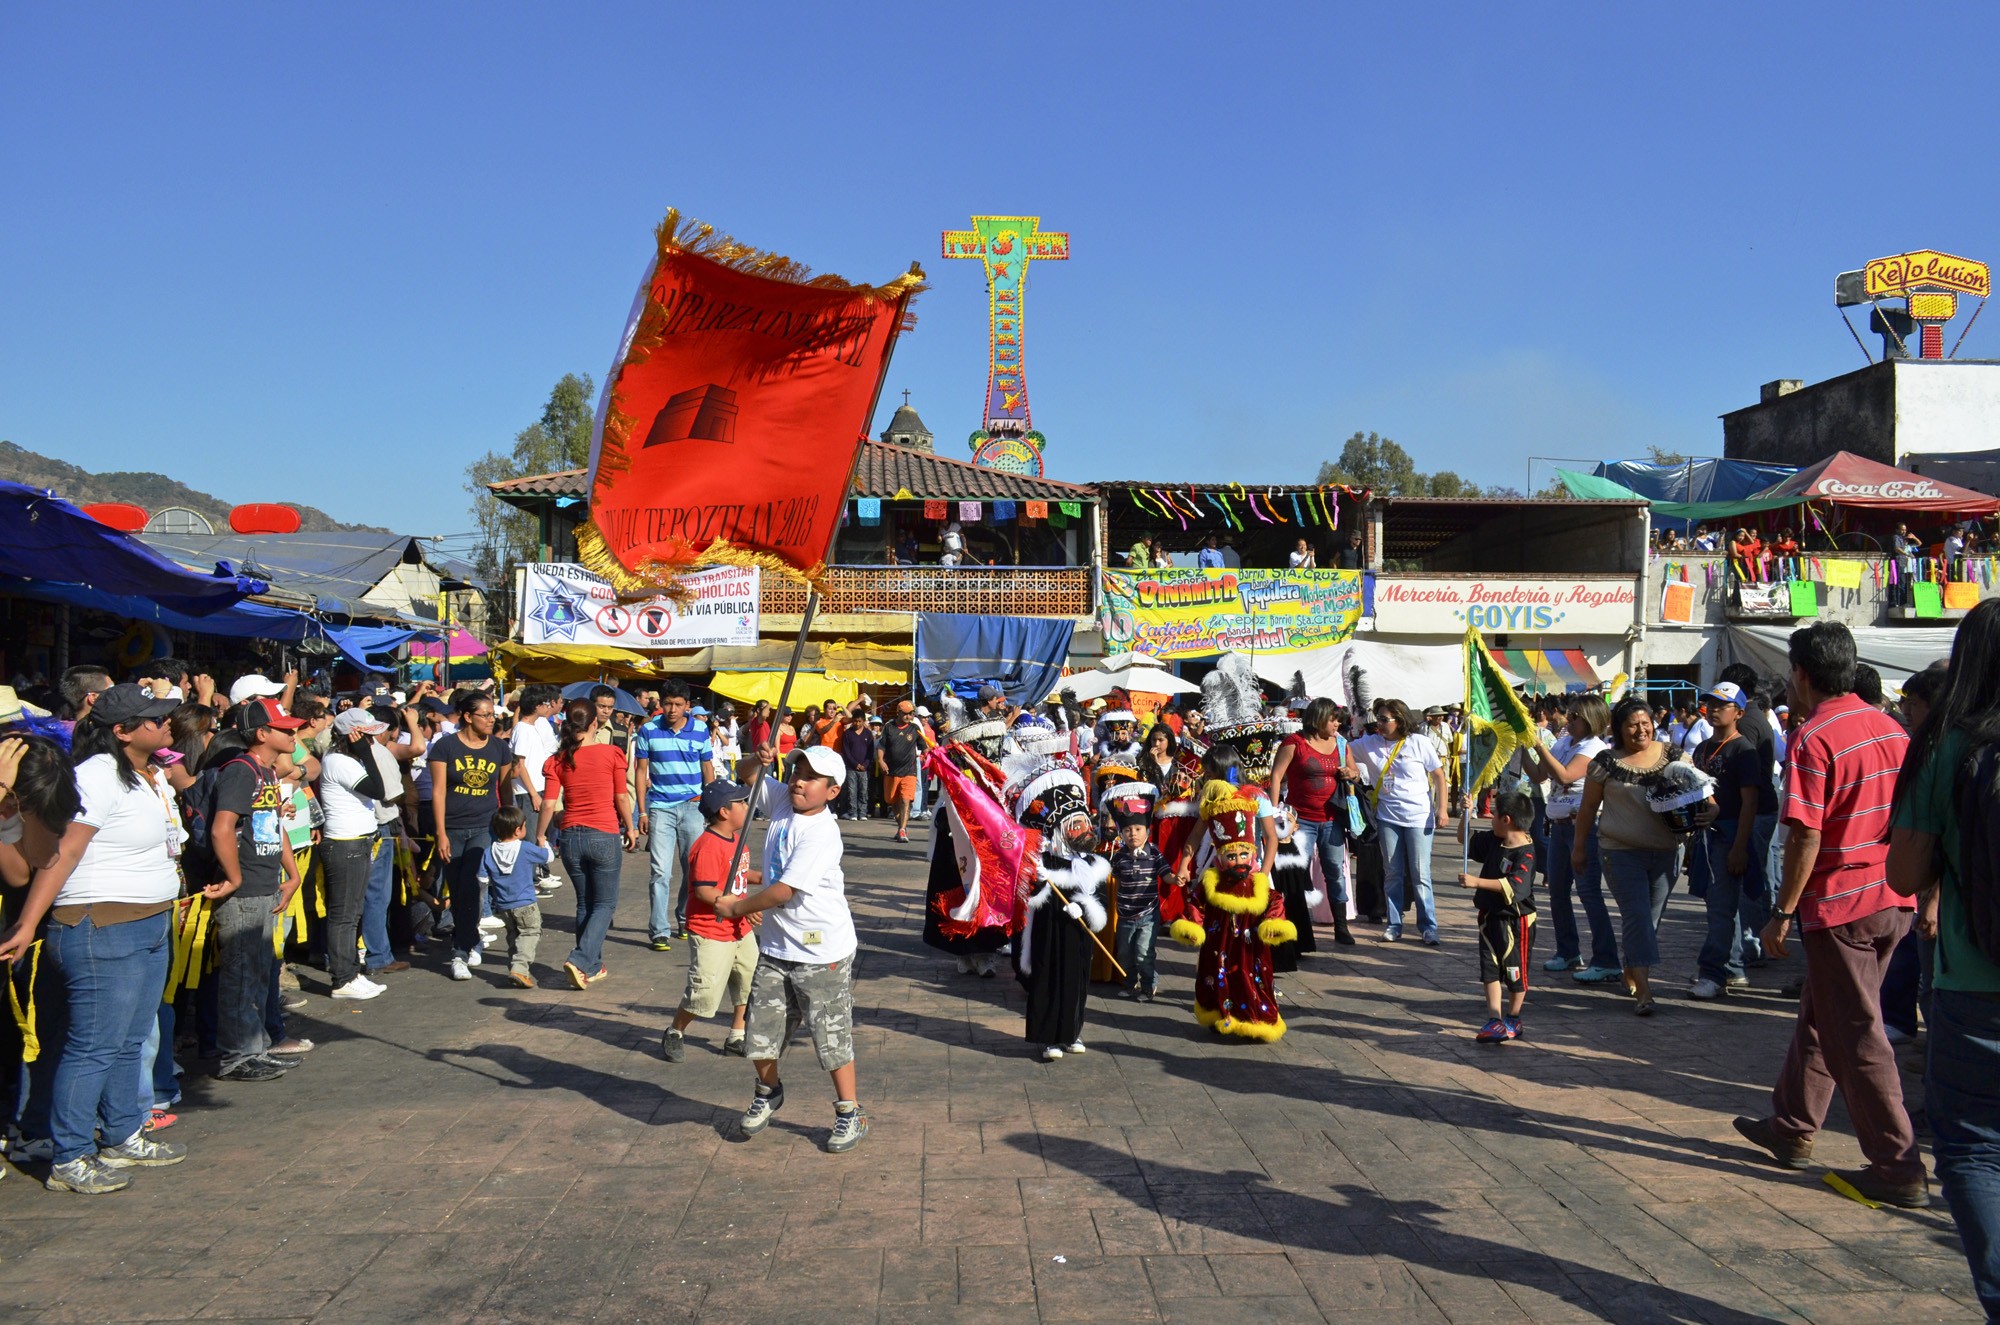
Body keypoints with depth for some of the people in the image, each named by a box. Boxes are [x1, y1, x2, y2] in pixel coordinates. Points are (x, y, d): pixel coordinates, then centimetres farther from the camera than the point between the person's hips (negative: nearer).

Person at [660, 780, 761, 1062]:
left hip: (740, 930, 9)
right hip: (711, 934, -9)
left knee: (749, 985, 13)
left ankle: (736, 1038, 30)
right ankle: (674, 1034, 21)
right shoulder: (708, 846, -22)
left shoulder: (736, 839, 8)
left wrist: (761, 877, 7)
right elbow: (704, 891, -27)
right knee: (704, 994, -4)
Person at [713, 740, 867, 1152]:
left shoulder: (822, 832, -22)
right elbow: (750, 778, 19)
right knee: (759, 1032, 11)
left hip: (821, 951, -7)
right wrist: (759, 760, -5)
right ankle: (768, 1093, 38)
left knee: (831, 1036, 2)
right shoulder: (782, 801, 1)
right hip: (776, 945, 7)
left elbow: (783, 891, -24)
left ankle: (850, 1112, 20)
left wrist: (736, 908, -11)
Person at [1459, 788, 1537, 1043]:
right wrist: (1467, 813, 6)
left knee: (1514, 970, 8)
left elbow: (1514, 885, -32)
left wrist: (1477, 881, -36)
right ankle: (1495, 1020, 4)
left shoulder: (1525, 853, -21)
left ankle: (1513, 1018, 25)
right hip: (1490, 917, 7)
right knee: (1490, 969, 3)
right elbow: (1465, 841, 20)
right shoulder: (1493, 841, 4)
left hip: (1516, 920, -7)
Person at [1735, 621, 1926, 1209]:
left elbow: (1806, 835, -21)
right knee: (1820, 1017, 19)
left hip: (1840, 904, -8)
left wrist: (1783, 911, -13)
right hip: (1893, 899, 8)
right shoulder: (1890, 728, 7)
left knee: (1856, 1035, 1)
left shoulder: (1812, 739, -17)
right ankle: (1791, 1129, 31)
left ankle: (1898, 1168, 7)